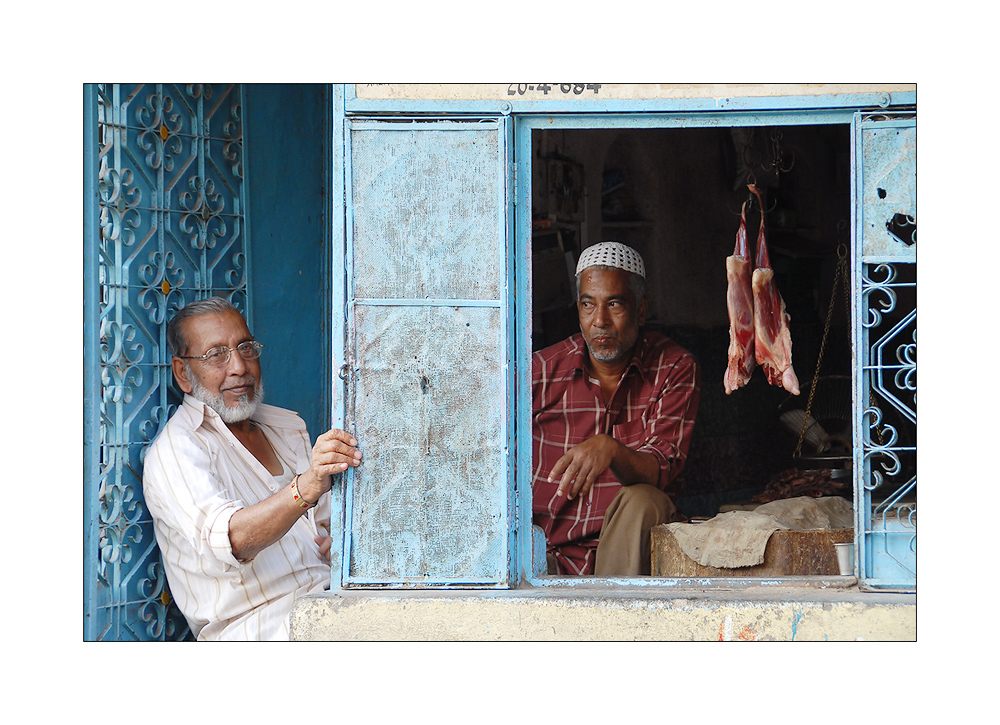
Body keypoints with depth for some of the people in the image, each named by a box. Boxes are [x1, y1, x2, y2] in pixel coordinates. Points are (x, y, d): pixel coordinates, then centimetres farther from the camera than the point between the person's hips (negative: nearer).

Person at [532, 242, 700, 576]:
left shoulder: (674, 369, -1)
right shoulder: (540, 371, 0)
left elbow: (660, 471, -13)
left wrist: (611, 450, -35)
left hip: (630, 546, 0)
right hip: (552, 553, 0)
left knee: (642, 502, -32)